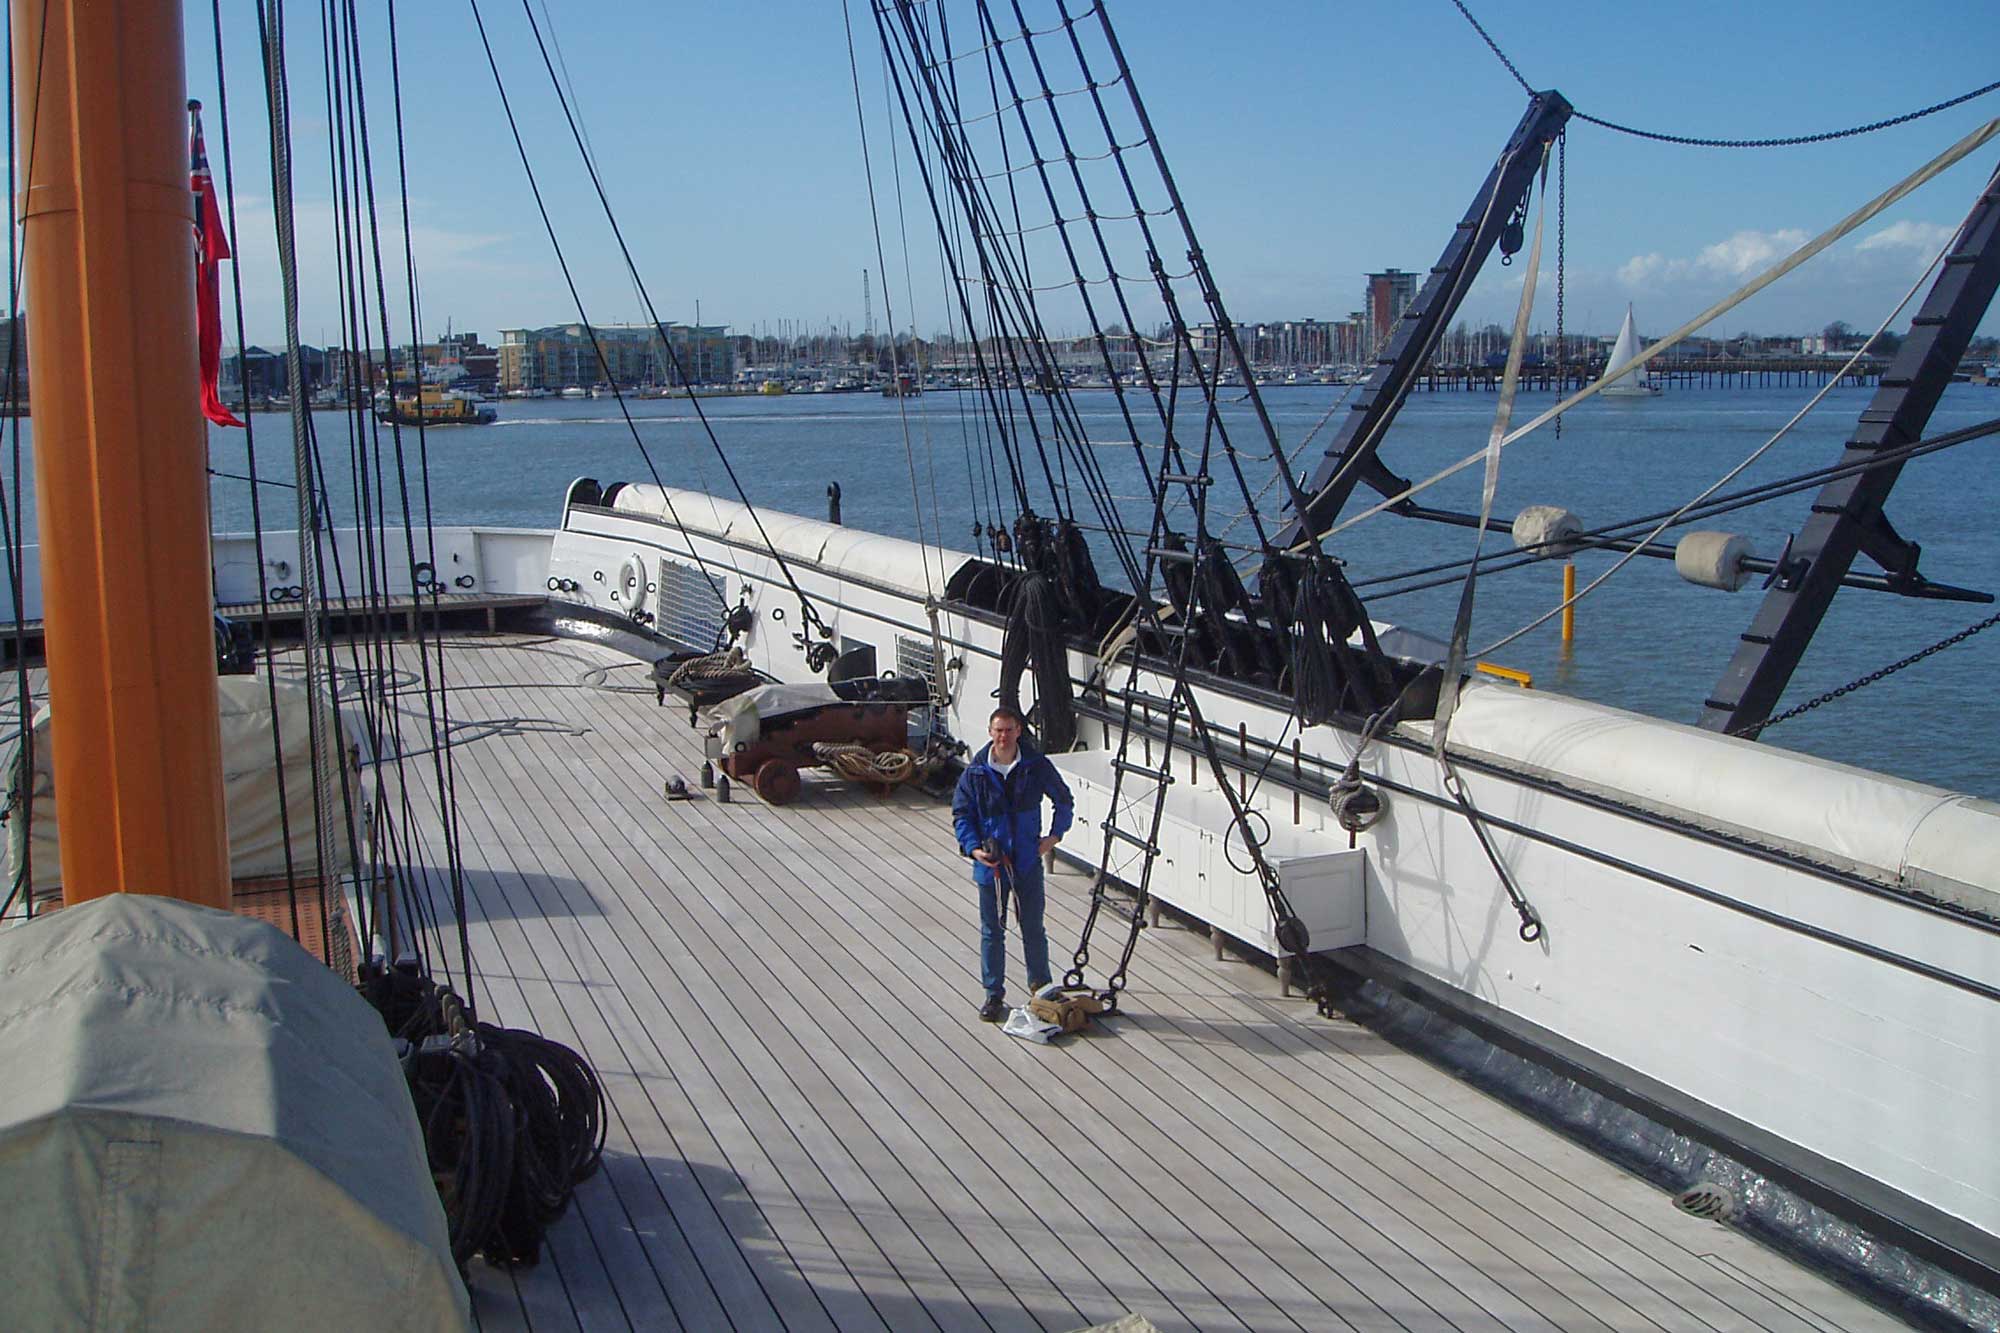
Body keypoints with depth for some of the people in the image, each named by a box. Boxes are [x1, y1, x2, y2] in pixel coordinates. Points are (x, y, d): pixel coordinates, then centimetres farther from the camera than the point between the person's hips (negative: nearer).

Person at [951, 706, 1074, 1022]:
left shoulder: (1036, 765, -5)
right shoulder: (975, 772, -5)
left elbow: (1064, 800, 10)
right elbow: (961, 814, 1)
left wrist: (1054, 835, 2)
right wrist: (973, 848, -12)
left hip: (1028, 862, 0)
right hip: (990, 864, 0)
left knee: (1033, 928, 11)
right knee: (992, 931, 8)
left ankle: (1041, 985, 29)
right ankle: (994, 994, 20)